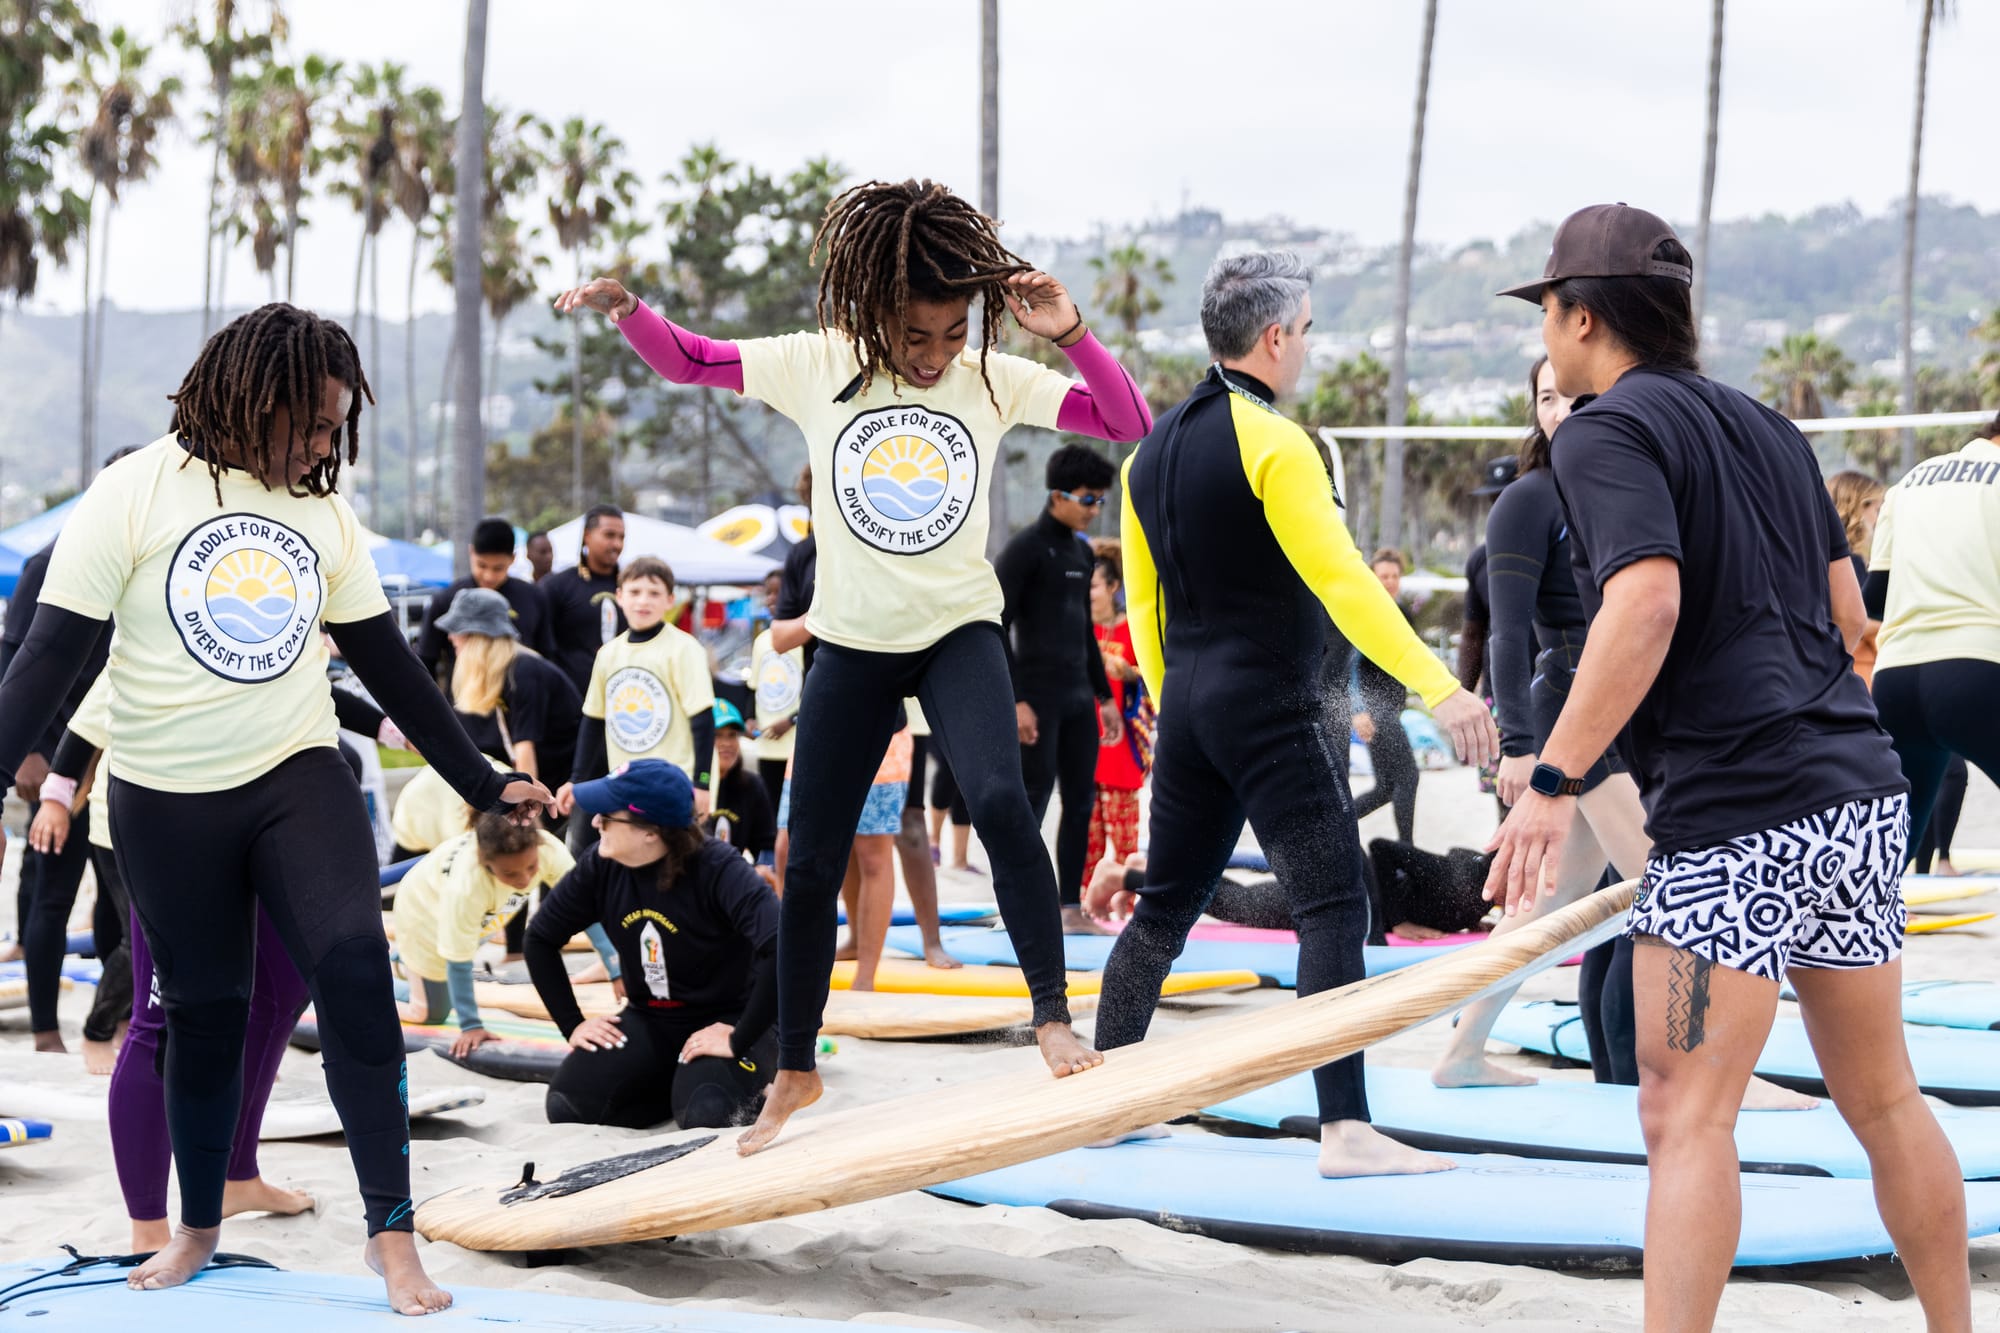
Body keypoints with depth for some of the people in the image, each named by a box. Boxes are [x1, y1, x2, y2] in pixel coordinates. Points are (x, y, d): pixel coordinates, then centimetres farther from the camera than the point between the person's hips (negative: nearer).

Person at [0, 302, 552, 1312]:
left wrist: (480, 784, 13)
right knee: (202, 1011, 9)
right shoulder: (134, 495, -7)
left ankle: (393, 1234, -13)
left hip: (298, 776, 2)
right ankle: (197, 1228, 32)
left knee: (353, 964, -18)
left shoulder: (323, 509, 6)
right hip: (167, 801, -2)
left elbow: (387, 662, 12)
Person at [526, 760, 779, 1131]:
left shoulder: (717, 868, -24)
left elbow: (783, 947, -38)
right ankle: (670, 1081, 9)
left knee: (707, 1116, -34)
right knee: (567, 1108, -16)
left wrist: (740, 1041, -36)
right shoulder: (601, 867, -8)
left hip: (725, 1019, -5)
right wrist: (572, 1024, 0)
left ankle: (750, 1083, 2)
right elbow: (540, 938, 7)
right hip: (650, 1021, 5)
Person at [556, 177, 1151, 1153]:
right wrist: (623, 307, -16)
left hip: (959, 633, -1)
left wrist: (1071, 335, -22)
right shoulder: (815, 367, -6)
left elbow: (1130, 425, -9)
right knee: (810, 863, 7)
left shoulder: (994, 380, -6)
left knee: (1000, 801, -28)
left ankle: (1052, 1017, -14)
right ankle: (795, 1071, 25)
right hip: (852, 643, 2)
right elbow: (687, 360, 3)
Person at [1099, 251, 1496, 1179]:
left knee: (1166, 908, 16)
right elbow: (1341, 581, -19)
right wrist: (1438, 686, -21)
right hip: (1273, 710, -8)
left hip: (1187, 709, 8)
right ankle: (1345, 1129, -16)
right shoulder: (1272, 441, -12)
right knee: (1334, 910, -9)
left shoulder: (1153, 450, 12)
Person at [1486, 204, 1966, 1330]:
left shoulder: (1607, 432, -6)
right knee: (1884, 1101, 17)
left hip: (1739, 814, -8)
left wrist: (1555, 781, -22)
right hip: (1864, 791, 8)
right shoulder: (1770, 427, 18)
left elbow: (1646, 601, -22)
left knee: (1687, 1116, -7)